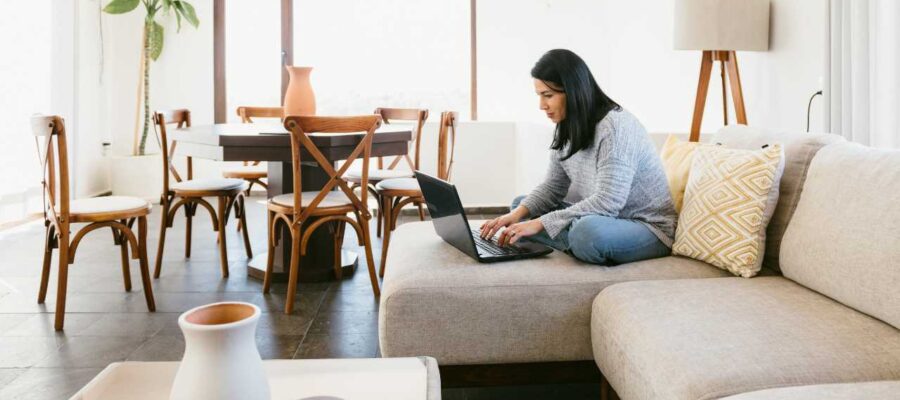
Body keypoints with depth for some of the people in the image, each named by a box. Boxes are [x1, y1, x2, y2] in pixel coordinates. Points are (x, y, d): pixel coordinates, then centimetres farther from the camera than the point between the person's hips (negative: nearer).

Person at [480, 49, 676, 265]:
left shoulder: (616, 127, -23)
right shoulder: (568, 128, 3)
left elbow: (607, 202, -29)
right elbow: (552, 187, 7)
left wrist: (541, 223, -28)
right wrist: (519, 213, -11)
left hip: (647, 226, -9)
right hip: (598, 217, 9)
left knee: (589, 230, -40)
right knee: (519, 203, 8)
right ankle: (583, 246, -10)